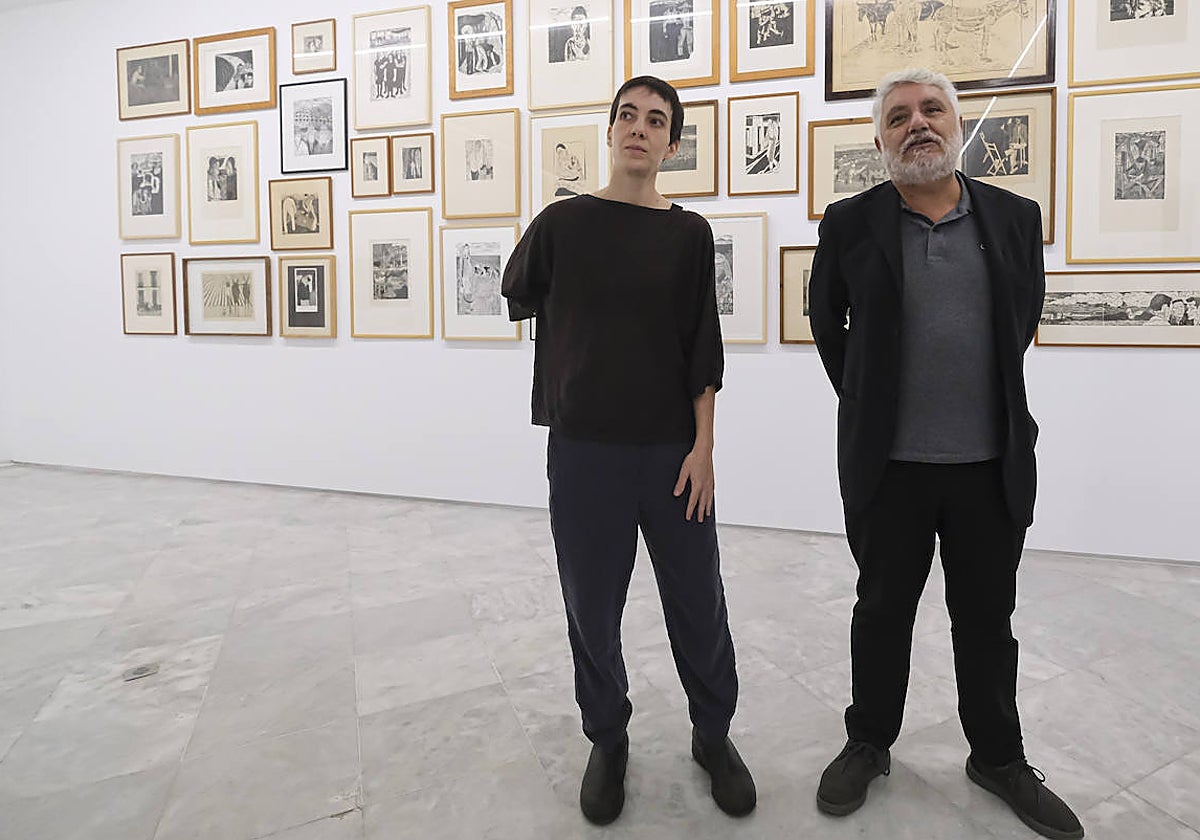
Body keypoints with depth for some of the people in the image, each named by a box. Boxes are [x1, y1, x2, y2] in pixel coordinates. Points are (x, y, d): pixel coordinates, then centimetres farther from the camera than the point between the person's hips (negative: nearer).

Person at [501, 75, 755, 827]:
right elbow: (520, 296, 19)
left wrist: (703, 445, -5)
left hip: (673, 448, 1)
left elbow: (703, 351, 1)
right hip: (584, 447, 0)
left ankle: (714, 734, 31)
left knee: (699, 602, 8)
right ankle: (609, 741, 31)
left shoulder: (689, 234, 3)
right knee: (593, 604, 9)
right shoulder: (563, 222, 1)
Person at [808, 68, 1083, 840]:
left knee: (988, 619, 15)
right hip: (888, 464, -1)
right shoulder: (851, 223, -3)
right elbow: (826, 321, 10)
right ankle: (869, 745, 32)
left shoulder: (1015, 217, 2)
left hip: (993, 464, 2)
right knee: (882, 612, 13)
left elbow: (1025, 320, 14)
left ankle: (999, 757, 35)